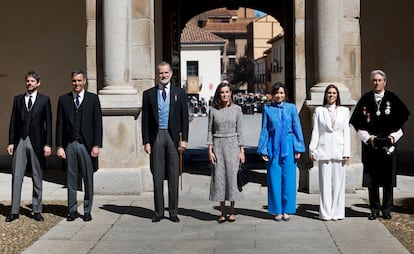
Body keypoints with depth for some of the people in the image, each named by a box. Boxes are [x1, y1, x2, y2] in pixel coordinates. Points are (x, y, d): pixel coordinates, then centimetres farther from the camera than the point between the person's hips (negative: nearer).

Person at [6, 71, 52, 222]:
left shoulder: (44, 100, 4)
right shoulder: (18, 99, 11)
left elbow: (48, 123, 1)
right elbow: (13, 122, 10)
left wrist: (48, 144, -6)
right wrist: (11, 142, 2)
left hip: (36, 142, -2)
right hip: (20, 141, 2)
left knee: (37, 178, 5)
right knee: (16, 177, -1)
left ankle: (37, 211, 13)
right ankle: (14, 211, 4)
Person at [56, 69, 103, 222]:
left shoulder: (93, 99, 4)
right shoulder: (63, 99, 9)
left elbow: (98, 123, 1)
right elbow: (59, 124, 7)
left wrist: (97, 145, -6)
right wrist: (59, 146, 0)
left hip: (86, 144, -1)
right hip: (69, 145, 2)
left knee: (88, 179, 4)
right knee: (71, 179, 7)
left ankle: (87, 211, 14)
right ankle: (72, 210, 16)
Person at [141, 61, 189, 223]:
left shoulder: (179, 93, 7)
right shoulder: (149, 94, 8)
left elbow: (184, 117, 4)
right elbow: (145, 119, 6)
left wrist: (184, 139, -4)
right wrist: (146, 141, -2)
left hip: (173, 136, 0)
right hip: (156, 137, 0)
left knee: (173, 177, 3)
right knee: (157, 176, 3)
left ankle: (173, 212, 11)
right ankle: (158, 212, 11)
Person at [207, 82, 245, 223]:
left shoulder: (236, 109, 3)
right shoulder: (213, 110, 3)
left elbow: (239, 131, 3)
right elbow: (210, 131, 4)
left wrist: (241, 151, -2)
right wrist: (210, 150, -4)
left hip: (232, 145, 0)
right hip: (218, 145, 1)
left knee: (232, 176, -2)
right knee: (219, 177, 1)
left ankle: (232, 212, 9)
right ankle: (223, 212, 10)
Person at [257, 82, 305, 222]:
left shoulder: (291, 108, 5)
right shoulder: (267, 109, 5)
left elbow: (297, 128, 5)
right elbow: (264, 130, 6)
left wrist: (298, 148, 0)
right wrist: (263, 150, 1)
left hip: (288, 146, 0)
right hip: (273, 146, 0)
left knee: (288, 179, 1)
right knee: (274, 179, 2)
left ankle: (286, 210, 12)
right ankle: (277, 211, 12)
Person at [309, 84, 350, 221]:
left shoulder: (344, 111, 10)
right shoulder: (319, 111, 8)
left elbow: (346, 132, 6)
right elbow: (315, 132, 6)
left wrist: (346, 152, 0)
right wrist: (313, 150, -2)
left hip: (338, 151, 1)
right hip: (324, 151, -1)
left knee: (338, 182, 2)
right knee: (325, 183, 1)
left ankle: (337, 212, 9)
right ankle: (326, 213, 6)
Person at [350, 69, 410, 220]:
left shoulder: (392, 99, 4)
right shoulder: (365, 99, 4)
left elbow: (401, 120, 4)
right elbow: (358, 123, 3)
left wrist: (393, 137, -9)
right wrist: (368, 137, -9)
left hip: (389, 144, 0)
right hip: (370, 145, 0)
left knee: (388, 178, 3)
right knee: (372, 179, 3)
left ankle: (387, 209, 12)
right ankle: (374, 209, 11)